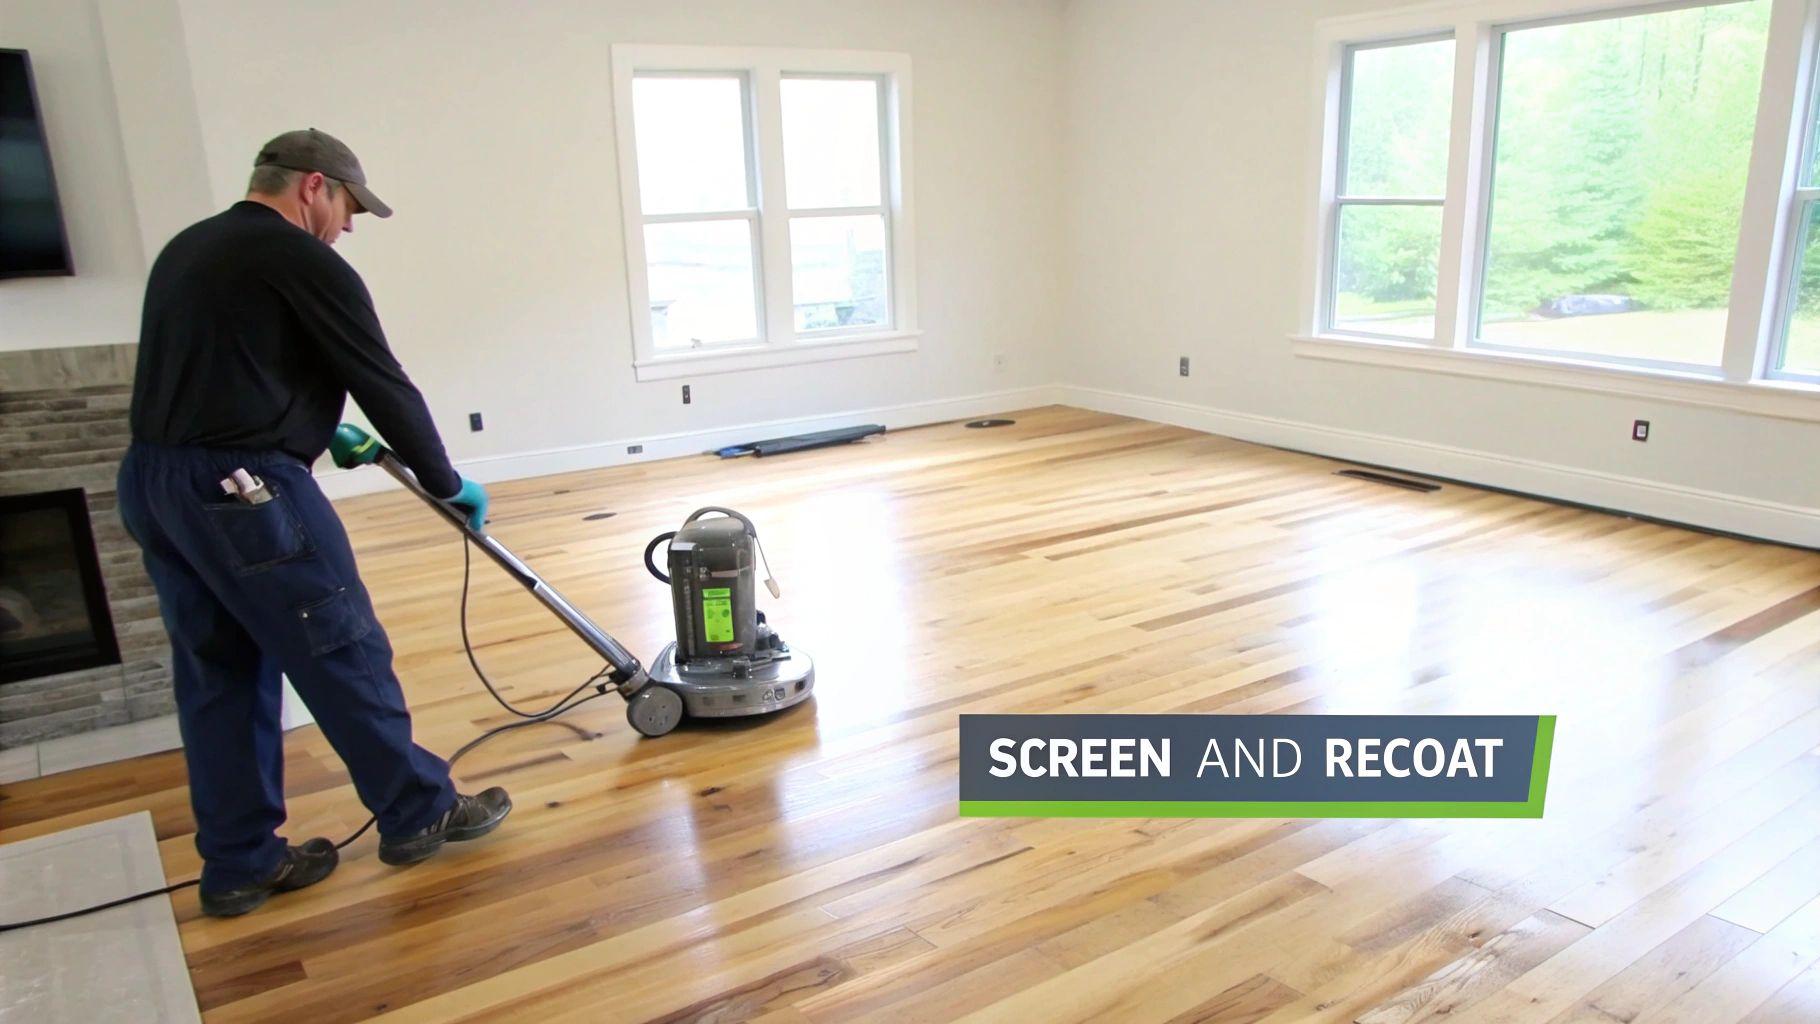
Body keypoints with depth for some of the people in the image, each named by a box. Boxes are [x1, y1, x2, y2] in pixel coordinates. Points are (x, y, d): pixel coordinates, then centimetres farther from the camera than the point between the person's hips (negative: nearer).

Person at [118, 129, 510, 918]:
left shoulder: (184, 251, 20)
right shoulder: (303, 261, -8)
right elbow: (384, 385, -6)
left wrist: (321, 433, 36)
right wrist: (446, 483, 5)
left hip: (152, 483, 9)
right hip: (244, 492, -9)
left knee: (217, 677, 14)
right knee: (344, 656, 3)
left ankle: (240, 864, 22)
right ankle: (419, 813, 18)